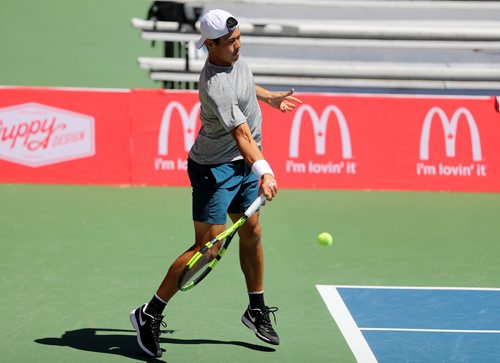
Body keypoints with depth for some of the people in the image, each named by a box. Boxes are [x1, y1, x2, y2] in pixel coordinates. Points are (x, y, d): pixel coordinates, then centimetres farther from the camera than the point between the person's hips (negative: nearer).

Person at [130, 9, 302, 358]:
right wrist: (264, 171, -49)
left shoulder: (234, 58, -1)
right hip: (215, 169, -9)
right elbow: (241, 134, -39)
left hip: (244, 163, 9)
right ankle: (150, 315, -4)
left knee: (251, 233, 13)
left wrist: (272, 98, 35)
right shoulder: (217, 87, -30)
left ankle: (257, 310, 28)